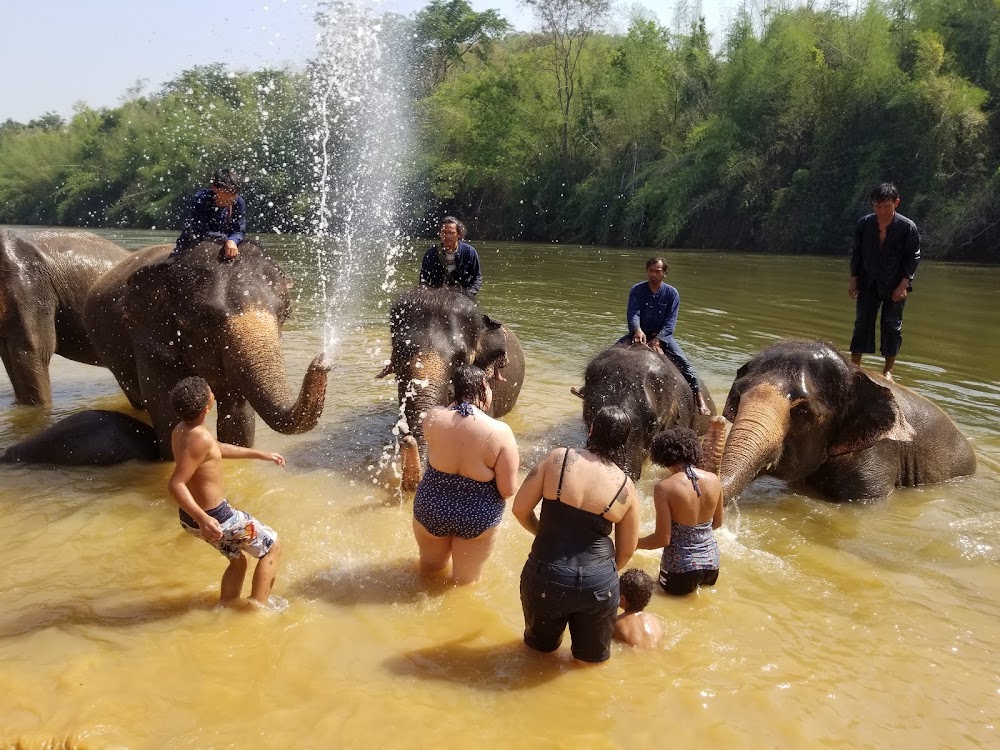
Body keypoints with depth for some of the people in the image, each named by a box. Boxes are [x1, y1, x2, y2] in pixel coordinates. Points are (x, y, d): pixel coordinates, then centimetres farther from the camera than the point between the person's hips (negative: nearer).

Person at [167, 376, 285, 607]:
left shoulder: (181, 430, 3)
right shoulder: (200, 438, -27)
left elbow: (217, 449, 21)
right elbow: (175, 484, -33)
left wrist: (260, 454, 26)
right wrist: (203, 518, -42)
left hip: (192, 517, 9)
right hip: (215, 517, -9)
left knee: (238, 560, 30)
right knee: (272, 545, 8)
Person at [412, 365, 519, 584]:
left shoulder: (434, 417, -15)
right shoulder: (499, 432, -24)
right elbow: (508, 490, -19)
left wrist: (457, 403, 9)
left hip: (431, 508, 3)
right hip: (478, 517, -3)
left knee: (430, 570, 32)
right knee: (466, 583, 24)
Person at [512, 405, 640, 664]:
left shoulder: (559, 458, -10)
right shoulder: (626, 487, -4)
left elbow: (520, 509, -4)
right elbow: (626, 551, 6)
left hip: (546, 577, 0)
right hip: (598, 584, 0)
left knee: (541, 647, 28)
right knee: (592, 658, 24)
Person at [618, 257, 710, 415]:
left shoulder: (672, 293, -6)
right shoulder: (636, 290, -4)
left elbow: (670, 322, -13)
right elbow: (633, 313, -18)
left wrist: (658, 340, -30)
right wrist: (637, 330, -40)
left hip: (662, 336, -1)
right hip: (640, 333, 1)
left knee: (683, 362, -23)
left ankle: (700, 399, -24)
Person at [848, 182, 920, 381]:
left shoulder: (908, 227, -9)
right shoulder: (863, 224, -4)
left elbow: (913, 257, -4)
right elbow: (856, 252, 6)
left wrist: (904, 283, -11)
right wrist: (853, 279, 3)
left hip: (895, 285, -2)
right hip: (868, 283, 2)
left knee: (892, 326, 3)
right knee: (862, 323, 2)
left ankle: (888, 370, 13)